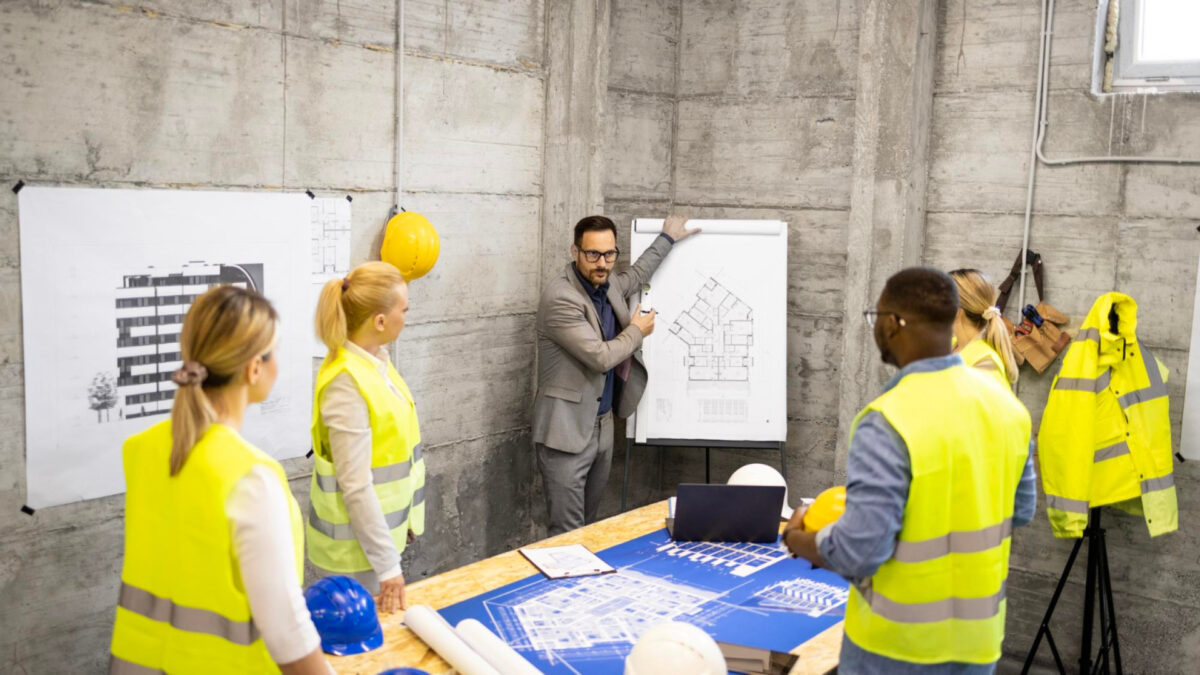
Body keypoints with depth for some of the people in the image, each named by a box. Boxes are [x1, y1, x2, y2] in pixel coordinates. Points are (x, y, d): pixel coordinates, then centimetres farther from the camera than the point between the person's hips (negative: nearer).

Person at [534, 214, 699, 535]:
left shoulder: (606, 284, 7)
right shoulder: (560, 297, -19)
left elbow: (635, 277, 32)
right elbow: (601, 357, -22)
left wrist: (667, 239, 39)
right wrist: (637, 331, -4)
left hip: (602, 425, 8)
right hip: (566, 430, -8)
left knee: (589, 526, 13)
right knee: (567, 533, -7)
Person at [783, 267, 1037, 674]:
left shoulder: (887, 423, -25)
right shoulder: (1004, 402, -3)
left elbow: (859, 551, -24)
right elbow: (1021, 510, 8)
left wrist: (797, 540, -6)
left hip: (900, 642, -6)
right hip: (978, 630, 6)